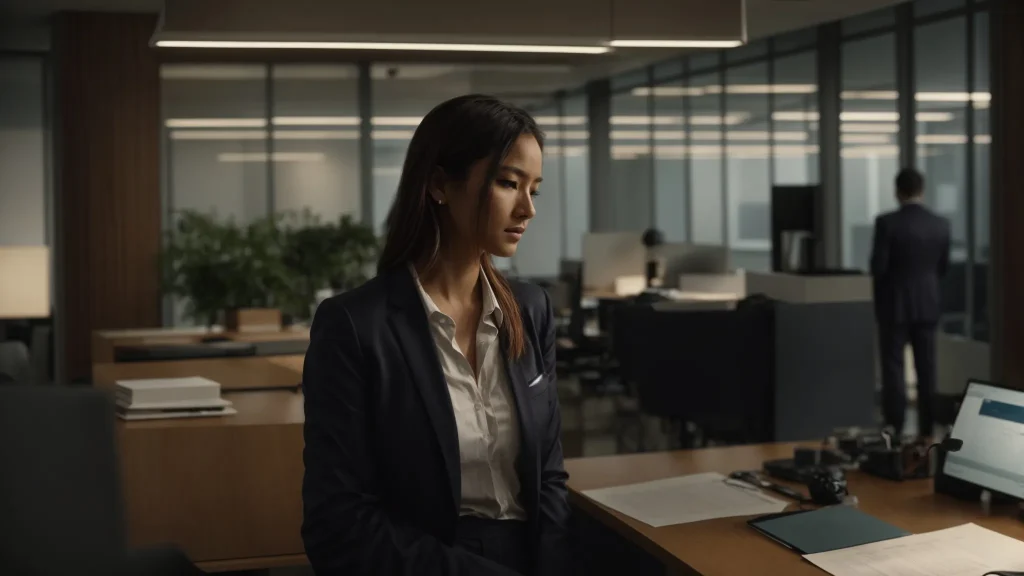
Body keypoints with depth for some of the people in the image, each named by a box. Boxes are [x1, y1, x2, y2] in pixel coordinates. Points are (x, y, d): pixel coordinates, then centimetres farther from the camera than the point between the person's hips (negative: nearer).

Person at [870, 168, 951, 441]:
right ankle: (926, 430, 10)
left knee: (893, 368, 1)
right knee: (926, 369, 8)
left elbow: (877, 267, -14)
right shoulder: (941, 224, -1)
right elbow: (942, 267, 6)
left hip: (895, 304, -3)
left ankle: (894, 430, 0)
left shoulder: (887, 222, -14)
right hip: (927, 304, 4)